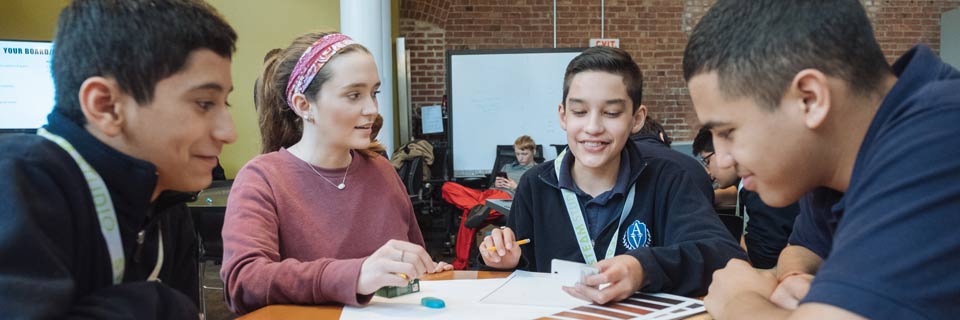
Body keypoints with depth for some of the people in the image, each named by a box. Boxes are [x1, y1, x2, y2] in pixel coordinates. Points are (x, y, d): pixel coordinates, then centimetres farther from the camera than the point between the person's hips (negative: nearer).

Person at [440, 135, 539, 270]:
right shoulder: (508, 167, 36)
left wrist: (516, 187, -5)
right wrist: (495, 184, 10)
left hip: (508, 196, -7)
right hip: (488, 192, 8)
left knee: (468, 215, -38)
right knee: (447, 187, -20)